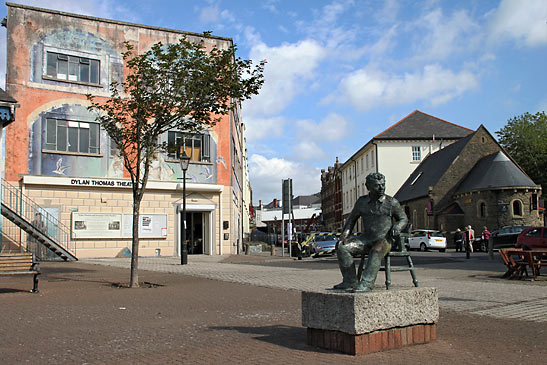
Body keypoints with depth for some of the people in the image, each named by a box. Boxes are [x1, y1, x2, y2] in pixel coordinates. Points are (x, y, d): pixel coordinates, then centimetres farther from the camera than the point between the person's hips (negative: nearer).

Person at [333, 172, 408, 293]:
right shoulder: (361, 202, 8)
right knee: (342, 247, -17)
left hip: (384, 240, -4)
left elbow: (404, 219, 10)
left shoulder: (391, 202, 1)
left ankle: (366, 284, -41)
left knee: (376, 251, -38)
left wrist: (397, 227, -12)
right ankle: (350, 281, -13)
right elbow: (352, 219, 19)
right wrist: (345, 233, 2)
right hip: (366, 239, 4)